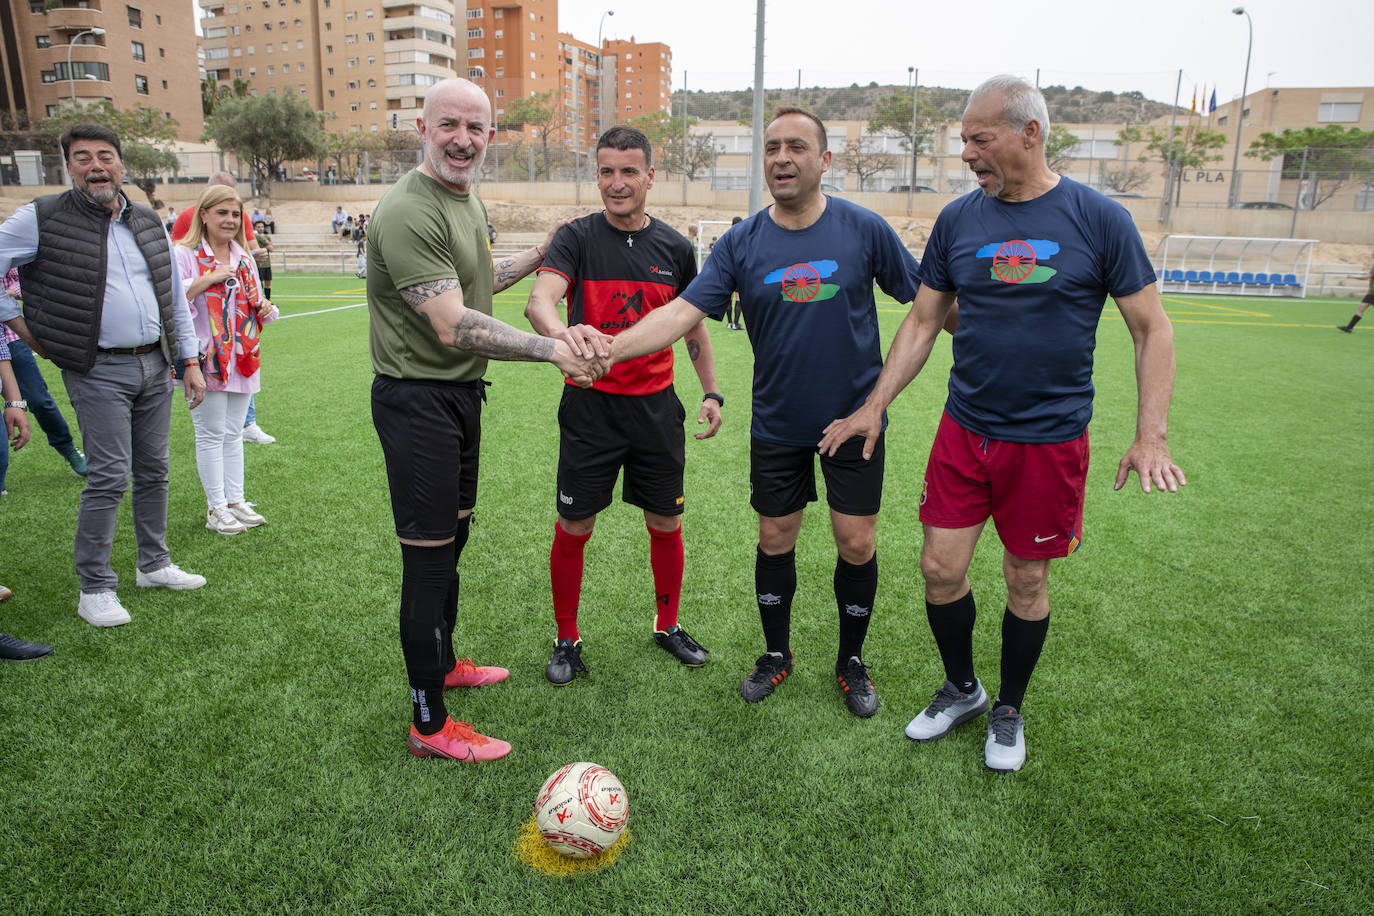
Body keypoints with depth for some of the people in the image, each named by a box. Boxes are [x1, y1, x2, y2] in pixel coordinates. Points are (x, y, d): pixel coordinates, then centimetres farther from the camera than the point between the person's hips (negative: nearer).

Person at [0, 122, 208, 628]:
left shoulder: (150, 223, 11)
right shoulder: (42, 219, -5)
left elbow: (176, 297, 14)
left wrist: (191, 361, 11)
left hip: (155, 364, 5)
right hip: (99, 371, -5)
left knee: (153, 471, 11)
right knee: (109, 477, -7)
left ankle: (154, 564, 26)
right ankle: (94, 588, 5)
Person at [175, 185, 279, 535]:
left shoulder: (244, 258, 14)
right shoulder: (185, 254, -5)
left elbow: (254, 304, 23)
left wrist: (265, 308, 1)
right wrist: (209, 279, -20)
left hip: (241, 358, 6)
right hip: (206, 359, -6)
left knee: (233, 433, 12)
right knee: (211, 434, -1)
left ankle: (236, 500, 19)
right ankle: (216, 509, 6)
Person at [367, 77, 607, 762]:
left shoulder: (467, 199, 12)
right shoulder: (408, 212, -20)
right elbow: (453, 326, -28)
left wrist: (540, 255, 26)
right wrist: (552, 350, -33)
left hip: (461, 392, 10)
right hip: (418, 400, -10)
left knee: (453, 535, 21)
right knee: (430, 556, -4)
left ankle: (443, 663, 42)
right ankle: (430, 726, 9)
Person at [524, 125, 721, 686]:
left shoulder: (674, 248, 6)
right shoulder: (577, 238, -4)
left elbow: (693, 326, 16)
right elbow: (540, 299, -23)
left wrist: (711, 392, 11)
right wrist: (563, 330, -45)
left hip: (656, 406, 3)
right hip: (590, 407, -2)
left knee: (666, 524, 11)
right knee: (573, 529, 3)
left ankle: (668, 625, 32)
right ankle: (567, 640, 22)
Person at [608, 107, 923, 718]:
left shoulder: (864, 229, -7)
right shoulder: (741, 244, -5)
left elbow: (927, 300, 2)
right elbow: (683, 311, -14)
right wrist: (608, 347, -29)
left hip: (854, 417, -1)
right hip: (777, 424, 1)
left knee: (856, 544, 3)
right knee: (775, 540, 11)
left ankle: (851, 661, 28)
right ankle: (777, 653, 34)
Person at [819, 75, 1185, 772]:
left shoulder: (1098, 219, -7)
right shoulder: (958, 219, 2)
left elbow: (1152, 329, -2)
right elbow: (922, 322, 9)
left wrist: (1150, 436, -11)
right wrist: (874, 406, 4)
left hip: (1049, 439, -3)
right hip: (963, 430, 3)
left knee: (1026, 582, 9)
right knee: (940, 567, 4)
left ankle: (1009, 711, 32)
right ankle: (960, 689, 31)